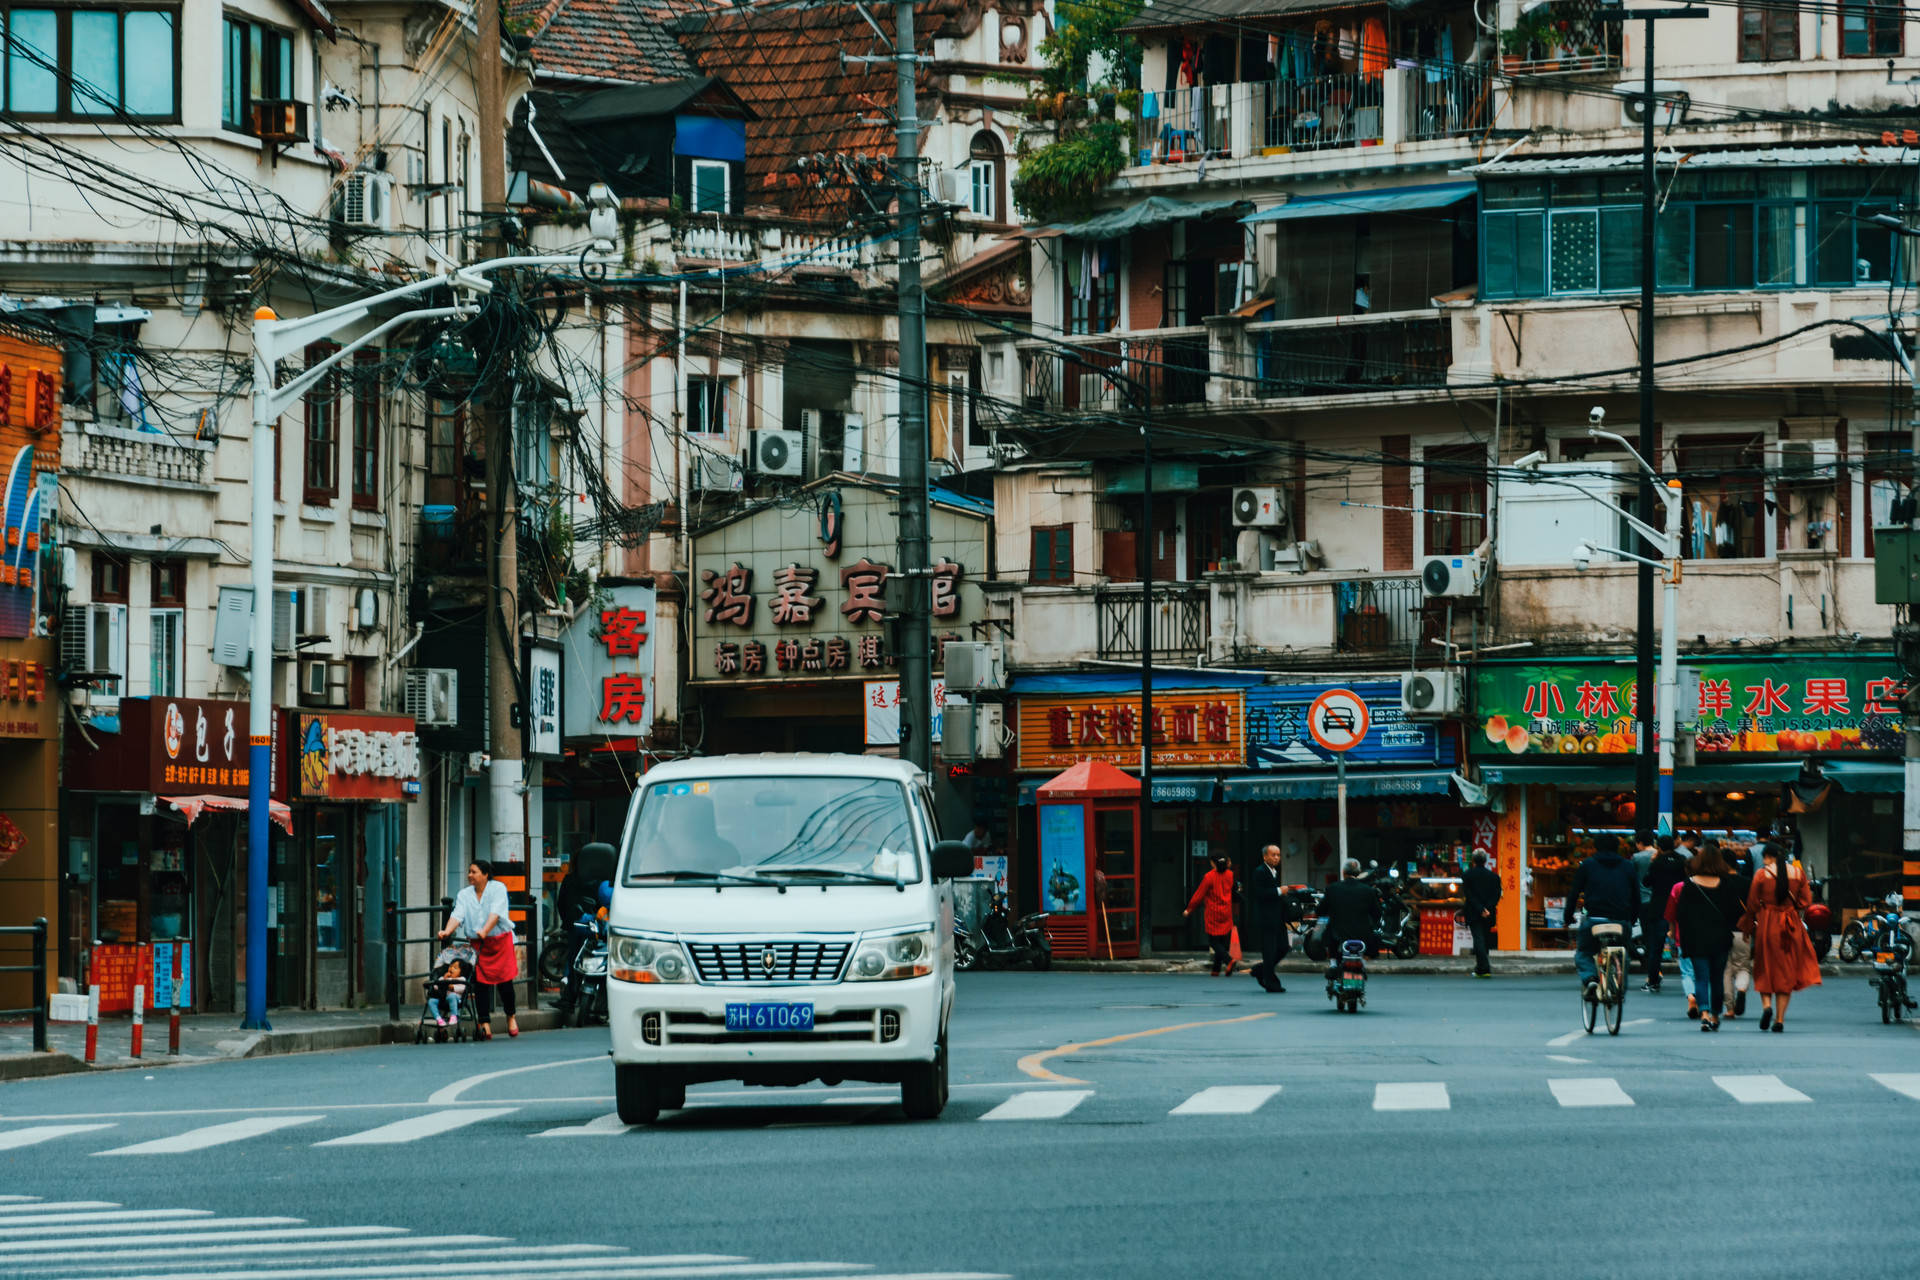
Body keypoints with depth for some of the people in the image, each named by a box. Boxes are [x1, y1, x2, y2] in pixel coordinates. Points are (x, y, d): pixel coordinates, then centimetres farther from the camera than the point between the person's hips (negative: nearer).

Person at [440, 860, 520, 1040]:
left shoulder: (498, 888, -3)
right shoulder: (464, 895, 9)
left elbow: (495, 913, -17)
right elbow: (458, 915, -5)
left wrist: (485, 931, -32)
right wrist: (447, 931, -25)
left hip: (500, 939, -3)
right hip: (477, 944, 3)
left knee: (504, 980, -1)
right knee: (480, 983, -4)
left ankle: (511, 1016, 21)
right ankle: (485, 1024, -2)